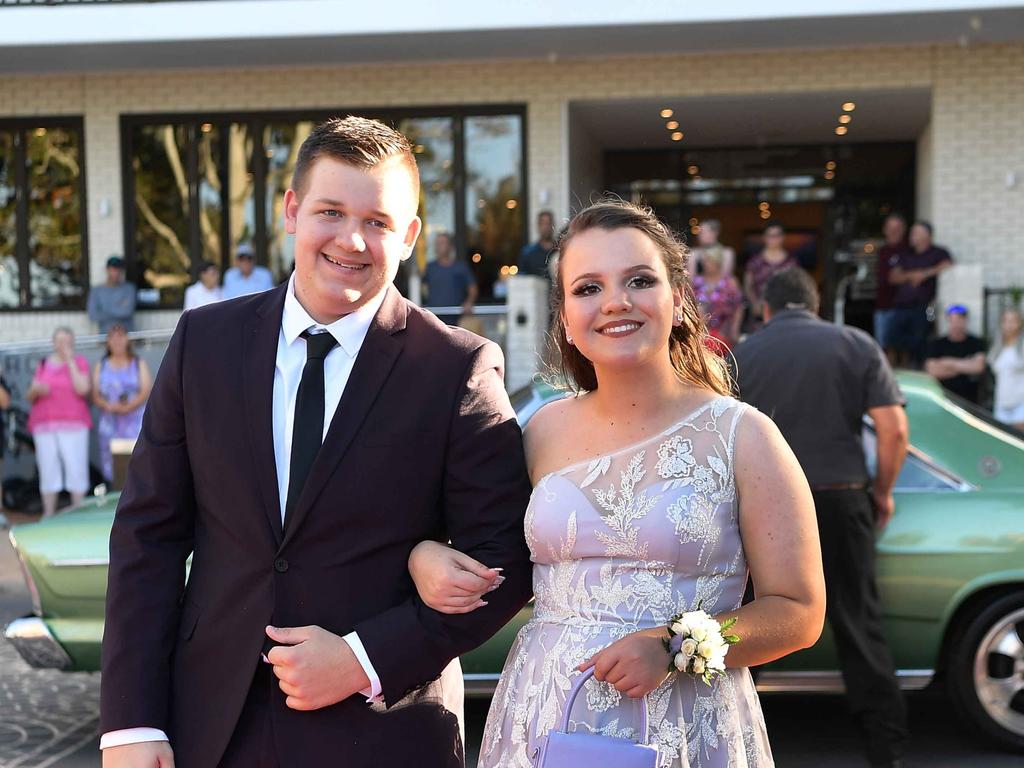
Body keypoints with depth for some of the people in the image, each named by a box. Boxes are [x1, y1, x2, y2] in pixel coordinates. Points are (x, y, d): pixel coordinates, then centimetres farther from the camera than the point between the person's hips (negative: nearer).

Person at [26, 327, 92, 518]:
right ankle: (48, 513, 7)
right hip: (44, 423, 3)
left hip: (73, 423, -3)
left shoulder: (80, 362, 5)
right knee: (48, 469, 2)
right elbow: (29, 397, 17)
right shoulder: (44, 364, 15)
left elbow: (82, 389, -11)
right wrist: (36, 390, -7)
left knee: (76, 468, -7)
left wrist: (70, 361, -8)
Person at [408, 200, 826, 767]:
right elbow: (507, 579, 15)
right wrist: (426, 558, -6)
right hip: (542, 722, 3)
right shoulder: (545, 431, 3)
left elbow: (799, 612, -5)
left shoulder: (741, 435, -6)